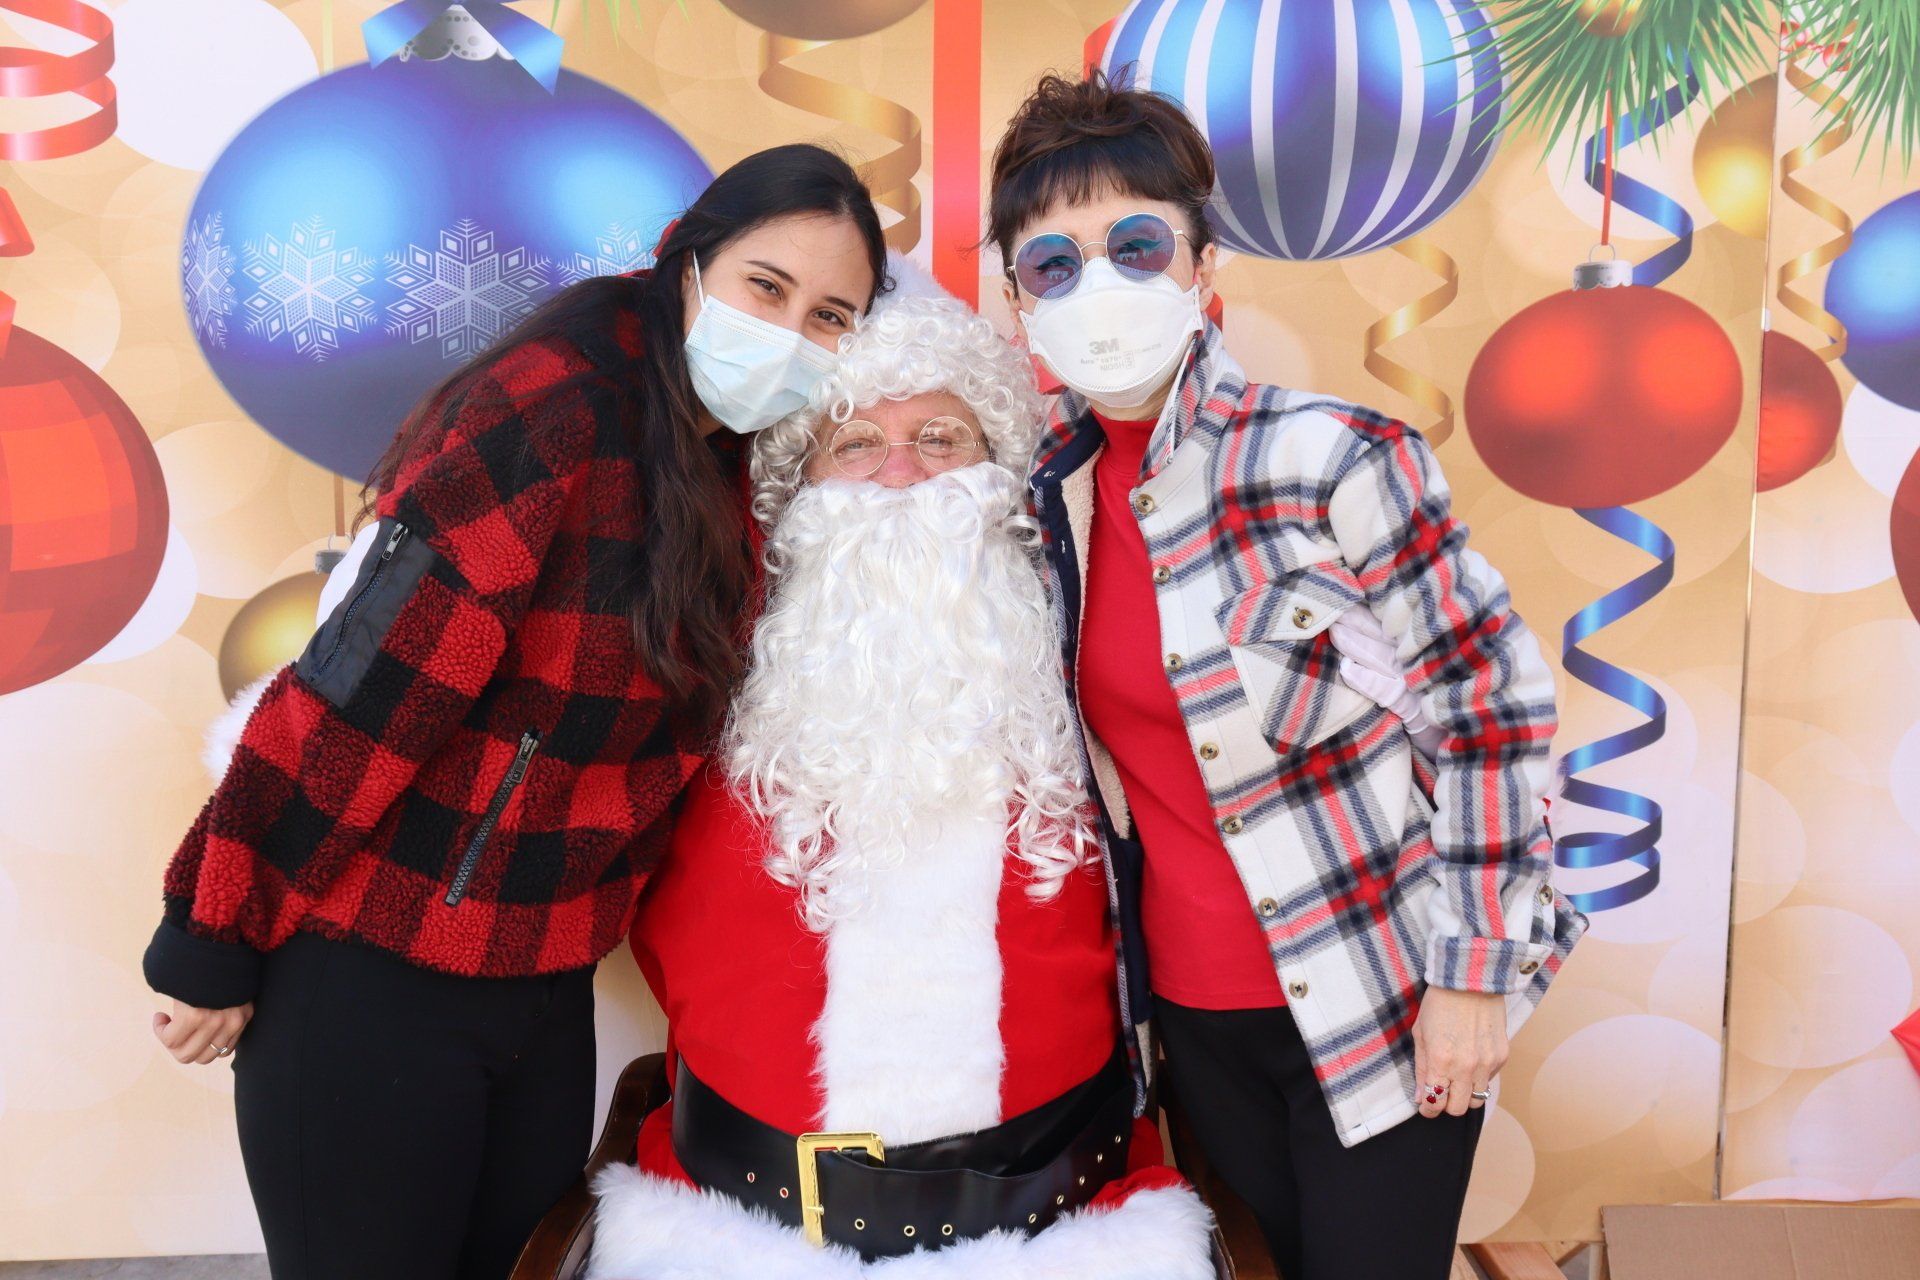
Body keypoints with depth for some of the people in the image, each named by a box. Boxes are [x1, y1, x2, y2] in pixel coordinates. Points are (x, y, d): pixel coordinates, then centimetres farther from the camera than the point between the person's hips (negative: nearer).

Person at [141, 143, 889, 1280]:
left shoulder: (725, 469, 3)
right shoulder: (550, 414, -21)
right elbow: (360, 697, -20)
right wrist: (213, 949, -15)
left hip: (547, 992, 7)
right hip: (367, 979, -7)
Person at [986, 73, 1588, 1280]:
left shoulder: (1331, 459, -19)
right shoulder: (1050, 487, -2)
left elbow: (1494, 699, -13)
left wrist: (1475, 967, -12)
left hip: (1380, 1003, -5)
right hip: (1194, 1010, 5)